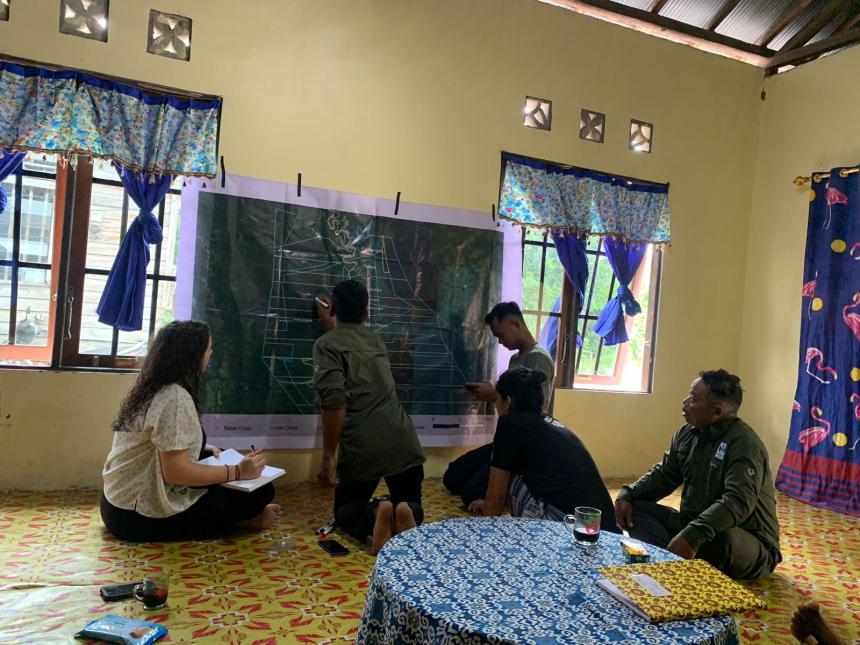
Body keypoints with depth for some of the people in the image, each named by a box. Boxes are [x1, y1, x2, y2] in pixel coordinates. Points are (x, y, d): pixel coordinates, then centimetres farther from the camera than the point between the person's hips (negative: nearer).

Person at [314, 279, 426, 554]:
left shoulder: (327, 344, 0)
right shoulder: (374, 338, 19)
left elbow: (334, 402, -14)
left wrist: (328, 457, -9)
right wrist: (330, 322, 59)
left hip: (362, 447, -4)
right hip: (403, 441, 4)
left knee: (345, 509, 21)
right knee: (411, 502, 24)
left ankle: (373, 517, -15)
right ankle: (405, 514, -14)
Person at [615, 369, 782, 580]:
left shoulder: (743, 443, -20)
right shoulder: (687, 434, 4)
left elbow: (738, 501, -33)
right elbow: (663, 475, 12)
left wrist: (693, 536, -45)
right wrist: (628, 495, -7)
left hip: (746, 544, -7)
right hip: (693, 525, 8)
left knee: (720, 537, -41)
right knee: (635, 508, -8)